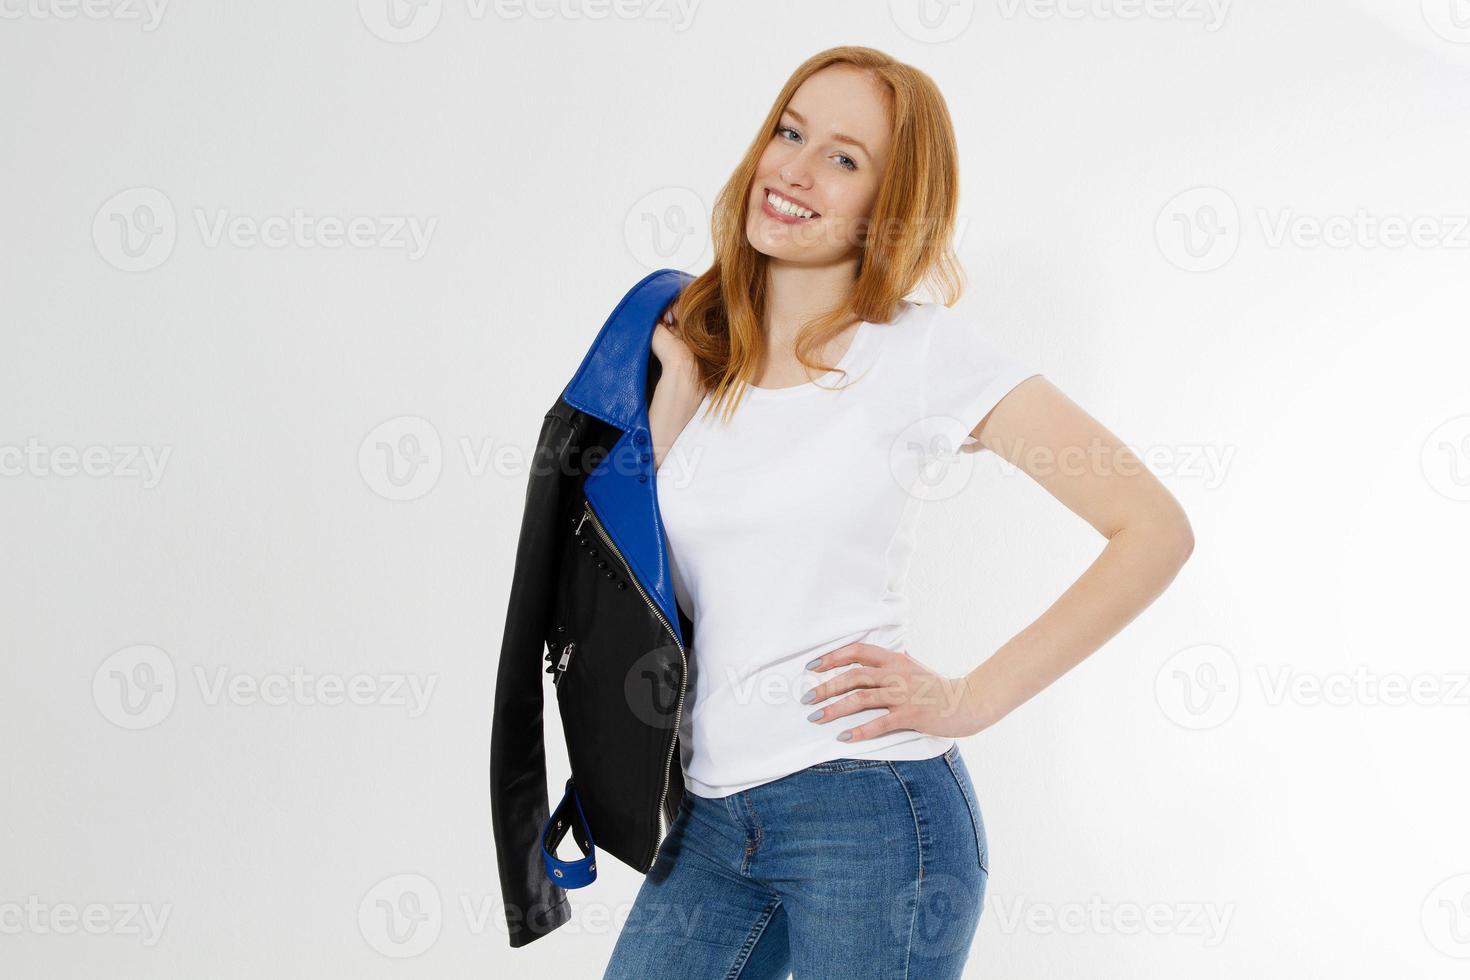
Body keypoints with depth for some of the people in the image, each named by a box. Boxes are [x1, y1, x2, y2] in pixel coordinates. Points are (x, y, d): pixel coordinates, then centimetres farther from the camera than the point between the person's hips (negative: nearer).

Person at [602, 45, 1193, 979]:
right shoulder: (701, 348, 9)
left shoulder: (922, 351, -6)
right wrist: (676, 382, -1)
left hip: (869, 808, -5)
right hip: (712, 818, 5)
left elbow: (1156, 529, -9)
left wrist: (970, 698, -10)